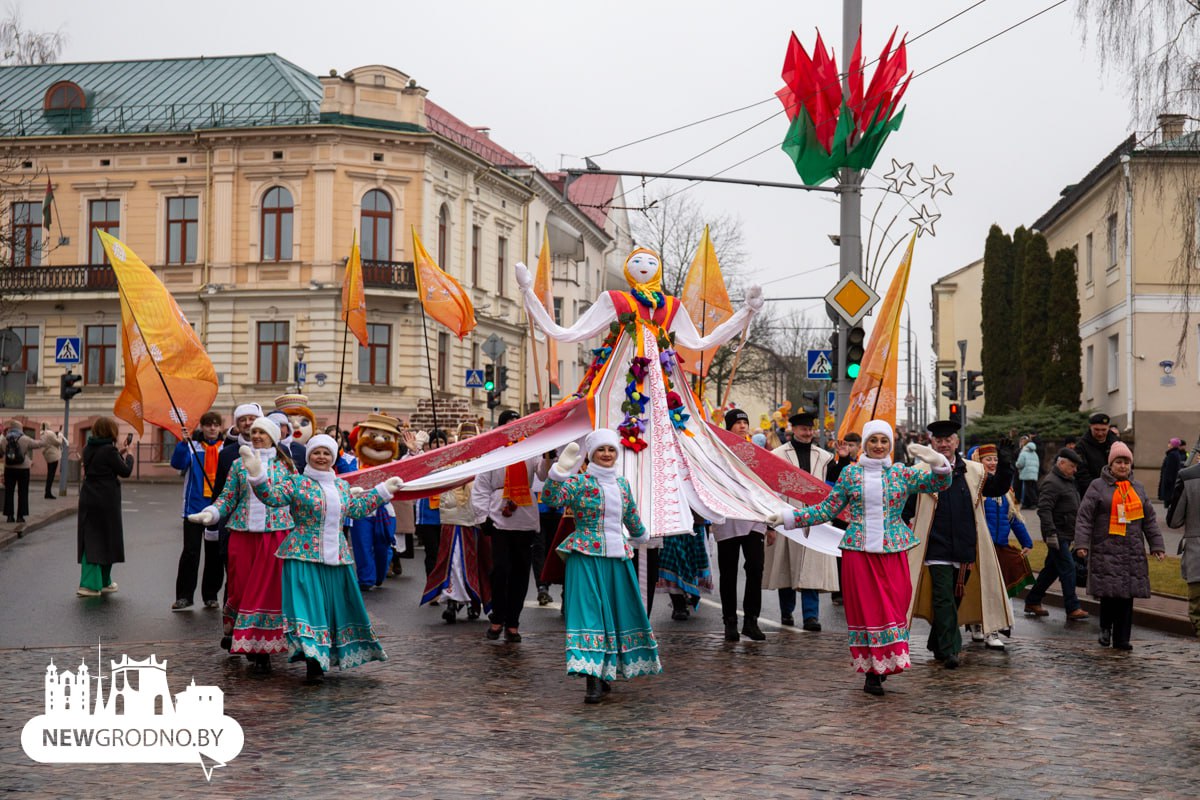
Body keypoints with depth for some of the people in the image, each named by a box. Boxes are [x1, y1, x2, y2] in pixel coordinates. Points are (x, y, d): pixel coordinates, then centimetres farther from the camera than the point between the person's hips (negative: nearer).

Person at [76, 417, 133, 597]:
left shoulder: (89, 448, 6)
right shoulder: (109, 450, -15)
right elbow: (125, 471, -9)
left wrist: (119, 453, 18)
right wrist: (128, 456, 8)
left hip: (88, 500, 6)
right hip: (106, 500, -6)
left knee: (89, 541, 6)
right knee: (107, 540, 7)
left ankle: (90, 583, -1)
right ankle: (104, 583, 15)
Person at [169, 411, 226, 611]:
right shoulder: (192, 446, 3)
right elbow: (177, 463, -13)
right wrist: (184, 443, -28)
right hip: (194, 506, -2)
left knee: (215, 553, 7)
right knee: (190, 551, -6)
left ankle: (211, 595, 17)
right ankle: (184, 595, 1)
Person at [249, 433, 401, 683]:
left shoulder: (342, 485, 15)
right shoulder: (297, 482, -2)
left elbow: (357, 510, 21)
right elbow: (273, 497, -13)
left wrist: (383, 491, 24)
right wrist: (257, 475, -27)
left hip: (336, 557, 6)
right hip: (305, 556, -6)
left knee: (335, 604, 9)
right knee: (309, 604, -12)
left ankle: (325, 657, 22)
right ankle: (313, 662, -14)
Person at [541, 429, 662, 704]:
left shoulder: (622, 483, 12)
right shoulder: (579, 483, -6)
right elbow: (551, 497, -23)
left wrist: (639, 534, 42)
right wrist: (559, 472, -37)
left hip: (618, 557, 7)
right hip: (586, 558, -7)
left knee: (619, 612, 9)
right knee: (589, 613, -12)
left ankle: (605, 674, 23)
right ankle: (594, 680, -15)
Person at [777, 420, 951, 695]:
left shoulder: (902, 473, 6)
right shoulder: (850, 473, 5)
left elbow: (941, 483, 0)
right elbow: (827, 509, 7)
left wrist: (937, 462, -21)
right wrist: (787, 518, 1)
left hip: (893, 549, 1)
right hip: (858, 549, -1)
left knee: (894, 606, -1)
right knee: (865, 607, 0)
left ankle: (885, 665, 12)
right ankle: (871, 671, 7)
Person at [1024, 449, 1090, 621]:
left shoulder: (1067, 481, 18)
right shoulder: (1051, 483, -15)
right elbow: (1044, 509, -23)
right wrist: (1050, 533, -28)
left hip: (1065, 535, 10)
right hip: (1058, 535, -10)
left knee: (1051, 569, 14)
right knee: (1068, 568, -11)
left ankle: (1032, 602, 21)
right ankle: (1072, 609, -10)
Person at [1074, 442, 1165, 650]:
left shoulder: (1138, 487, 16)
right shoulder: (1098, 486, 2)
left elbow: (1149, 520, 19)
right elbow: (1084, 517, -3)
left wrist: (1157, 545, 13)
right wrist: (1082, 544, -13)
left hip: (1133, 552, 4)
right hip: (1106, 551, -4)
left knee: (1127, 596, 1)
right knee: (1109, 592, -10)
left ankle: (1121, 639, 6)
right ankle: (1105, 629, 14)